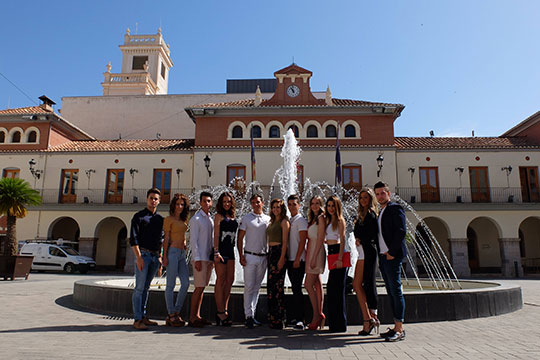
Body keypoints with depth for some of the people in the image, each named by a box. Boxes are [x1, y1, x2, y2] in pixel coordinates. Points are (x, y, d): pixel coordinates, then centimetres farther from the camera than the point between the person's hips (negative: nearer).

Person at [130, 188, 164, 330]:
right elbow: (133, 239, -7)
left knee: (146, 287, 10)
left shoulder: (160, 219, 16)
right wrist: (138, 257, -14)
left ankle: (143, 317, 15)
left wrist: (160, 257, 13)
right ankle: (137, 319, -4)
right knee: (139, 288, -6)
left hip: (155, 256, 5)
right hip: (143, 254, -5)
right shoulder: (139, 216, 0)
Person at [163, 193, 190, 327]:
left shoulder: (184, 220, 18)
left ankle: (176, 313, 11)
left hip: (182, 253, 7)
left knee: (186, 283, 1)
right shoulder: (169, 219, -2)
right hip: (172, 252, -7)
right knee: (171, 284, -3)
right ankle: (171, 316, 4)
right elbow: (166, 238, -7)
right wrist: (165, 256, -13)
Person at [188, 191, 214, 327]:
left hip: (209, 258, 7)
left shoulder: (211, 219, 16)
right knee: (199, 287, -7)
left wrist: (213, 257, 15)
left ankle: (197, 316, 16)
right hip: (200, 258, -7)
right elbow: (193, 240, -11)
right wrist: (197, 259, -16)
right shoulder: (196, 219, -7)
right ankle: (192, 318, 0)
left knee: (202, 287, 9)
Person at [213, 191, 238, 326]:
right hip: (221, 250, -7)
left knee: (230, 280, 6)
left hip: (230, 251, 7)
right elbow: (216, 235, -8)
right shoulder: (219, 216, -2)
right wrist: (216, 252, -16)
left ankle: (224, 310, 14)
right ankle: (220, 312, 0)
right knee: (221, 280, -4)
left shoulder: (233, 218, 16)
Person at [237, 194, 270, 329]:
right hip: (250, 256, -3)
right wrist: (241, 256, -8)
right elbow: (240, 238, 1)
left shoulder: (268, 219, 10)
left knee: (257, 287, 9)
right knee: (249, 287, -5)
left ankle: (252, 314, 17)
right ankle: (248, 315, -1)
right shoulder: (246, 218, 2)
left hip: (263, 257, 3)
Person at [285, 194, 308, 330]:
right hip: (290, 259, 8)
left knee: (297, 288, -8)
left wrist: (297, 259, -17)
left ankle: (300, 319, -4)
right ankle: (294, 316, 20)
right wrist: (287, 257, 12)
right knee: (294, 288, 12)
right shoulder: (289, 221, 16)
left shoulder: (301, 220, -7)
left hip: (298, 260, -8)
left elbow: (302, 241, -13)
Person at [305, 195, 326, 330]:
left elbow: (320, 239, -14)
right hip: (311, 252, 9)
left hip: (317, 253, -9)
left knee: (308, 285, -11)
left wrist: (314, 257, -18)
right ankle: (319, 315, 13)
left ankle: (317, 315, -4)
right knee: (317, 285, 9)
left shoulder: (321, 218, -8)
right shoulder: (312, 219, 19)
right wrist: (308, 256, 11)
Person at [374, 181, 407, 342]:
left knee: (396, 291, -7)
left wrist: (392, 252, -16)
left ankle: (400, 329, -3)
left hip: (393, 256, -9)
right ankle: (396, 327, 15)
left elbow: (401, 231, -15)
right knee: (391, 292, 10)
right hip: (383, 257, 9)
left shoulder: (395, 208, -5)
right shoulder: (380, 213, 21)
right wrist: (381, 254, 10)